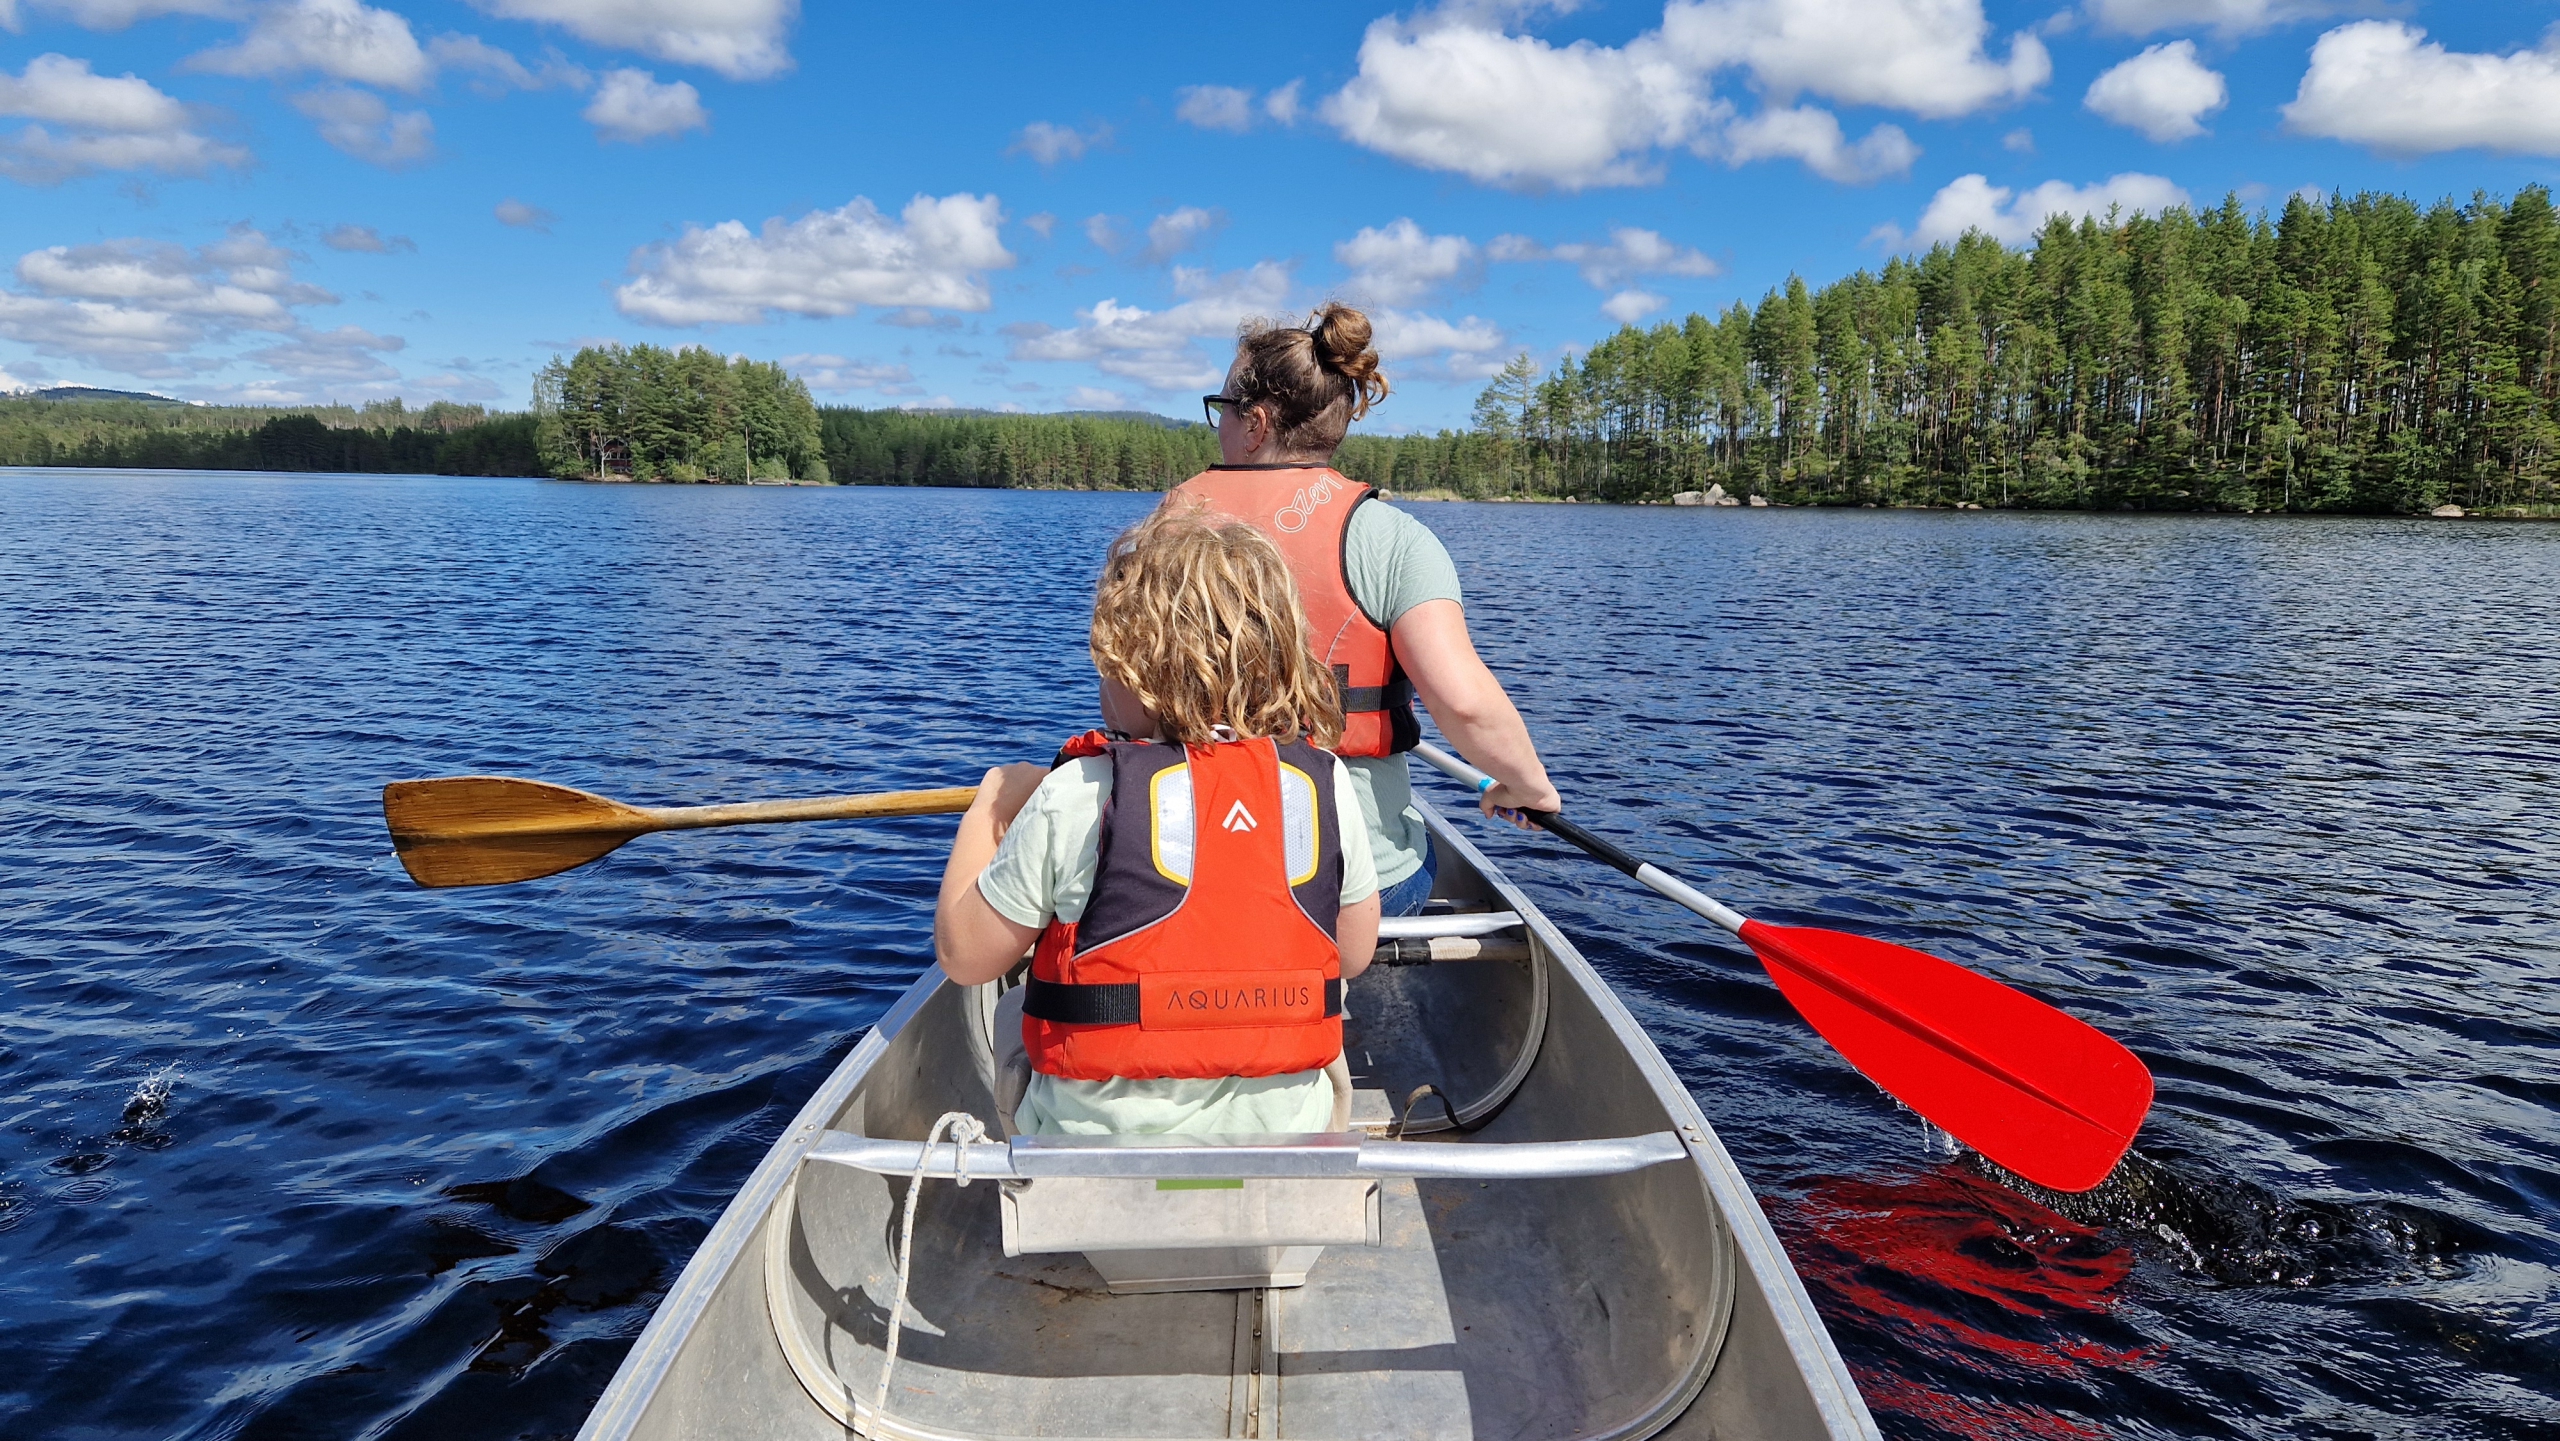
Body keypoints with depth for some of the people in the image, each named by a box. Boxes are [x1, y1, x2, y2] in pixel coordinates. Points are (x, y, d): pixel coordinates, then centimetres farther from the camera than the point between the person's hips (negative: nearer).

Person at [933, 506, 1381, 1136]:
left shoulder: (1076, 796, -17)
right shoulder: (1325, 783, -8)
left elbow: (963, 956, -5)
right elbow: (1354, 955, 4)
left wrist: (988, 808, 10)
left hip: (1097, 1141, -1)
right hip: (1291, 1135, 2)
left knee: (1014, 1012, 26)